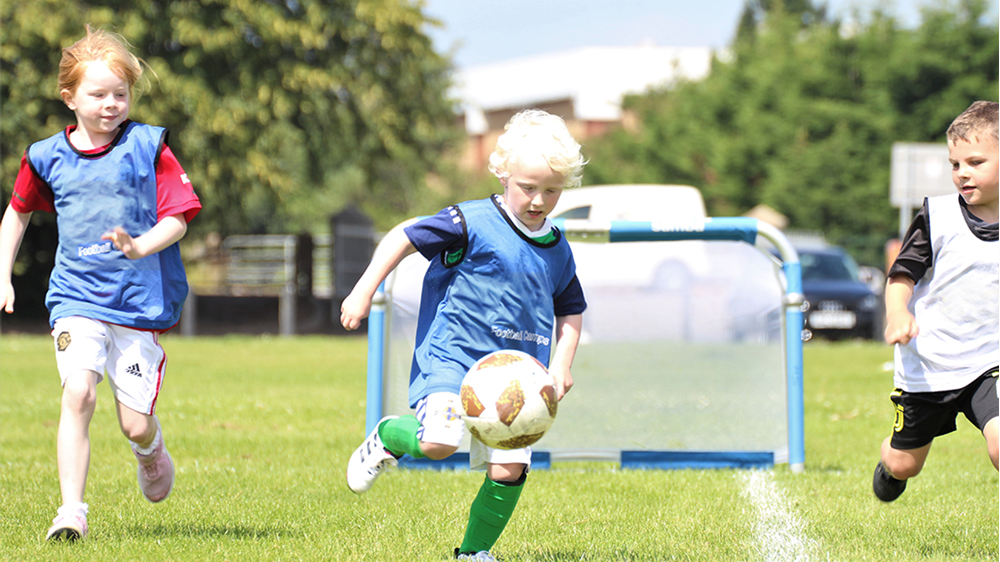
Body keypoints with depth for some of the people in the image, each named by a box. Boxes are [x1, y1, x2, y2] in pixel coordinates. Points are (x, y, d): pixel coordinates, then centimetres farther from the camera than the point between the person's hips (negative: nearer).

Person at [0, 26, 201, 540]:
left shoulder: (147, 148, -2)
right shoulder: (48, 157, 5)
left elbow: (179, 218, -5)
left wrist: (140, 247, -24)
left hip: (141, 300, -1)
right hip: (76, 298, 1)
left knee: (135, 424, -1)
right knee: (78, 393, -22)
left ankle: (151, 448, 37)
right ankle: (71, 511, -20)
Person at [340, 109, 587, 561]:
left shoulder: (557, 252, 10)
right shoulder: (473, 223, -8)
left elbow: (570, 312, 25)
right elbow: (402, 238, -5)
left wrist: (561, 365, 11)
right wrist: (363, 292, -10)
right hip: (452, 356, -5)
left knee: (510, 467, -5)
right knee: (440, 442, -28)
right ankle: (388, 437, 7)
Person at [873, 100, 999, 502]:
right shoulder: (937, 217, -8)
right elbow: (903, 273, -6)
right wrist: (897, 314, -25)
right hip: (927, 364, 1)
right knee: (904, 465, 16)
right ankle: (888, 460, 53)